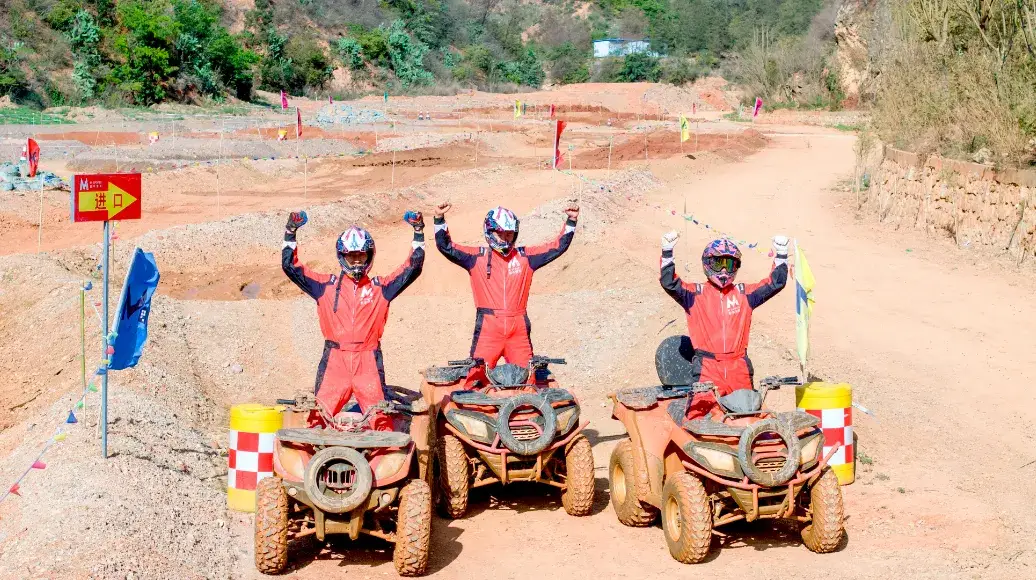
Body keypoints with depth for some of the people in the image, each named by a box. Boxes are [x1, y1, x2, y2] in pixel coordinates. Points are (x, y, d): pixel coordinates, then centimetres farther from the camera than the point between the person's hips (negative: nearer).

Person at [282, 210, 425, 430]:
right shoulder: (327, 285, 10)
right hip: (334, 361, 0)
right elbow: (291, 267, 9)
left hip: (368, 362, 0)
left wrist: (419, 234, 3)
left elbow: (413, 268, 9)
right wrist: (290, 235, 2)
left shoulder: (380, 287, 12)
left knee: (381, 419, -2)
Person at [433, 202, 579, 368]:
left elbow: (558, 247, 14)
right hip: (488, 328, -2)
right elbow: (446, 247, 2)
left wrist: (571, 221, 4)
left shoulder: (525, 257, 13)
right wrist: (440, 219, -10)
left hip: (518, 330, 2)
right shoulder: (477, 256, 8)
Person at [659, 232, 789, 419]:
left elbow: (775, 283, 13)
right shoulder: (696, 294, 6)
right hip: (707, 367, -3)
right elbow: (669, 283, -6)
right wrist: (667, 253, -17)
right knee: (698, 413, -15)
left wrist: (781, 255, 2)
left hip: (739, 367, 3)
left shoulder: (744, 294, 14)